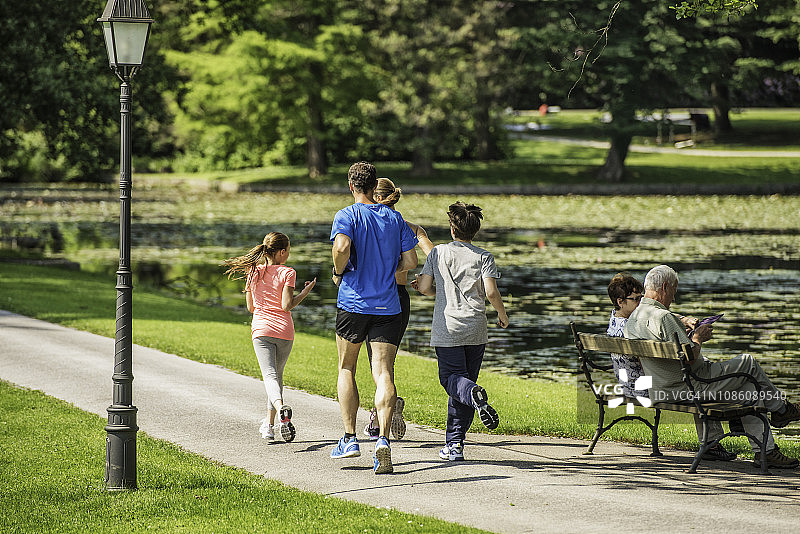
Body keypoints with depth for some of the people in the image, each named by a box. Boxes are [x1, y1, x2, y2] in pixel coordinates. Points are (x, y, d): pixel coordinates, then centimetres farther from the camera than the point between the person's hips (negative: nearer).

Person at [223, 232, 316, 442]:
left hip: (261, 330, 1)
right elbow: (287, 305, -12)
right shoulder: (287, 273, -5)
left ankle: (281, 408, -41)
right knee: (277, 375, 18)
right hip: (284, 330, -1)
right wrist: (305, 292, 0)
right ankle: (269, 424, 22)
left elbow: (250, 307, 11)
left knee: (270, 376, -11)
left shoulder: (254, 273, 7)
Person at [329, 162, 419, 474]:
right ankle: (383, 439, -23)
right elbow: (410, 262, 6)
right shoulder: (395, 218, 8)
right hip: (388, 305, 2)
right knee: (384, 374, -5)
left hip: (353, 304, -2)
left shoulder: (347, 216, -4)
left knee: (346, 369, 16)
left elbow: (342, 246, -24)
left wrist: (339, 272, -6)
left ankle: (349, 438, 14)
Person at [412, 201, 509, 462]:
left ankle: (474, 394, -36)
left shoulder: (438, 252, 2)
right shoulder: (484, 257, 1)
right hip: (476, 331, 2)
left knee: (452, 378, 2)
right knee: (465, 379, 10)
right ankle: (455, 444, 8)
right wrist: (502, 315, 8)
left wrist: (430, 289, 23)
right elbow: (491, 292, -8)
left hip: (447, 329, -1)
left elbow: (425, 288, 0)